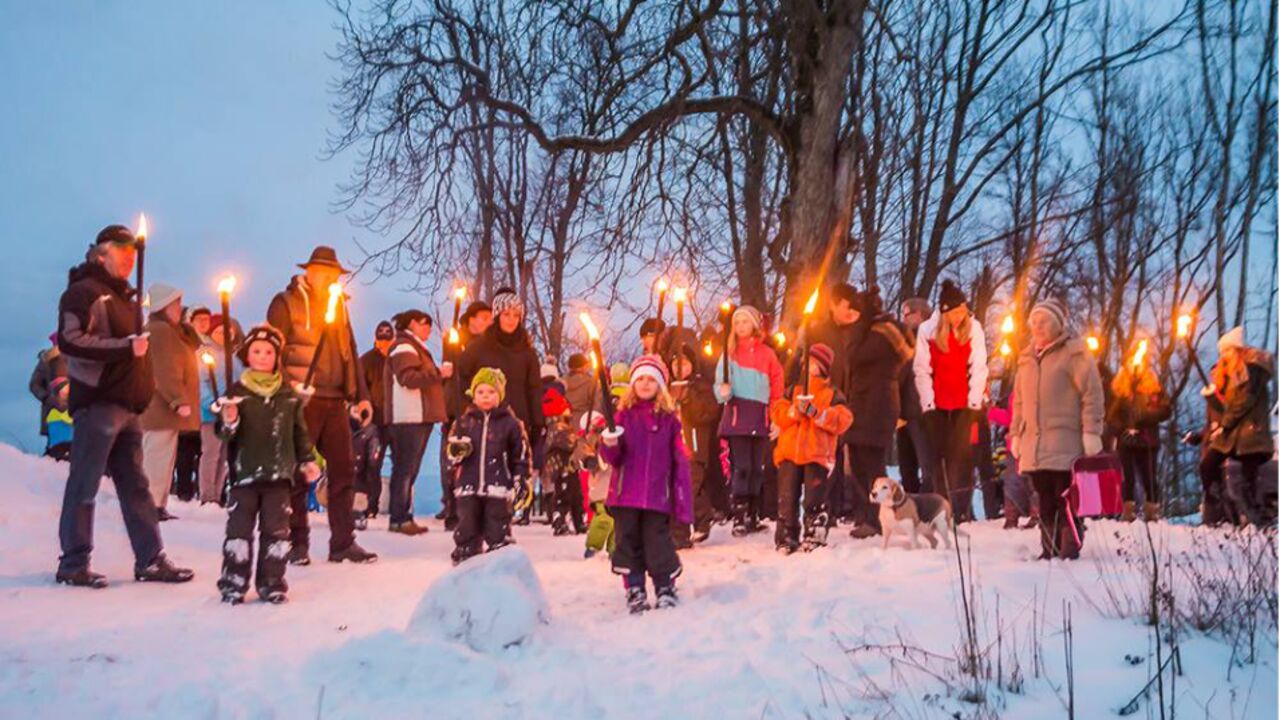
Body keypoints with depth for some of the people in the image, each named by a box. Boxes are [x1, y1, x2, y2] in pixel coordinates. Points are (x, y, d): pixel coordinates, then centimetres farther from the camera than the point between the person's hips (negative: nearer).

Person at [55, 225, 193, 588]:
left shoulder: (125, 296, 22)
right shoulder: (84, 291, -4)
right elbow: (70, 341, -17)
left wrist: (148, 386, 19)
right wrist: (126, 347, -21)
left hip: (127, 404, 8)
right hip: (97, 402, -8)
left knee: (135, 484, 7)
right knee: (85, 485, -2)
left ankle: (150, 559, 9)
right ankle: (74, 563, 6)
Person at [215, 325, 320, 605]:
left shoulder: (289, 395, 6)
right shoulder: (237, 392, -1)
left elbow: (299, 431, 13)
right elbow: (224, 432, -4)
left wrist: (307, 460, 9)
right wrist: (229, 422, -26)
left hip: (279, 473, 2)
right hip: (245, 472, -2)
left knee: (276, 529, 6)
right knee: (239, 527, 1)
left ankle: (272, 582, 15)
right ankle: (233, 583, 11)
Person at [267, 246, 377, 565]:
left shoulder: (338, 305, 18)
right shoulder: (286, 303, -1)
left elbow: (350, 352, 19)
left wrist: (361, 395, 14)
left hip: (335, 401, 6)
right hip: (301, 401, -6)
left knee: (344, 470, 4)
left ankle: (343, 541, 11)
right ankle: (297, 543, 9)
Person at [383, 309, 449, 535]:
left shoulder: (414, 347, 27)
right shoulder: (404, 346, -7)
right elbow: (408, 378, -20)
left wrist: (439, 375, 14)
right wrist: (438, 373, -16)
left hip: (419, 417, 11)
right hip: (409, 417, -11)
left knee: (407, 469, 10)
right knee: (406, 468, -11)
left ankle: (402, 518, 13)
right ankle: (400, 518, -12)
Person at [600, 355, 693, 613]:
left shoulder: (669, 417, 2)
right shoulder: (624, 414, 4)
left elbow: (680, 461, 2)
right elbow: (613, 458, 2)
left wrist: (682, 500, -1)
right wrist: (609, 445, -21)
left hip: (658, 496, -1)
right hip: (626, 495, 2)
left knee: (658, 542, 0)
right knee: (628, 542, 7)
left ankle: (666, 587, 18)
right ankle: (634, 591, 19)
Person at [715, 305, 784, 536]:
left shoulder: (766, 353, 7)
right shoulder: (730, 352, 6)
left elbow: (777, 387, 8)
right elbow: (720, 381, 0)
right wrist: (724, 392, -22)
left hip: (760, 417, 2)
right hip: (737, 415, -2)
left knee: (757, 468, 7)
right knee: (741, 467, -8)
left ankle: (752, 517, 17)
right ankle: (739, 518, -6)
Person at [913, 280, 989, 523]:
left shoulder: (973, 328, -3)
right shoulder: (928, 330, -5)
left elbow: (978, 367, -3)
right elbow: (922, 369, -2)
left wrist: (974, 399, -8)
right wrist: (928, 401, -5)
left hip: (964, 403, -1)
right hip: (936, 403, 1)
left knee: (961, 453, -6)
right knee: (940, 453, 4)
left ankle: (963, 508, -4)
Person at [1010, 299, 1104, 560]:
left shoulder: (1074, 353, -2)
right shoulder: (1027, 358, 18)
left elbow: (1092, 393, -7)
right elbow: (1019, 400, 23)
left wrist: (1091, 431, -12)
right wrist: (1016, 433, 18)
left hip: (1065, 442, -6)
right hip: (1034, 443, 6)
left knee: (1065, 497, -8)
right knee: (1045, 500, 8)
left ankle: (1070, 547, -3)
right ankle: (1050, 549, 13)